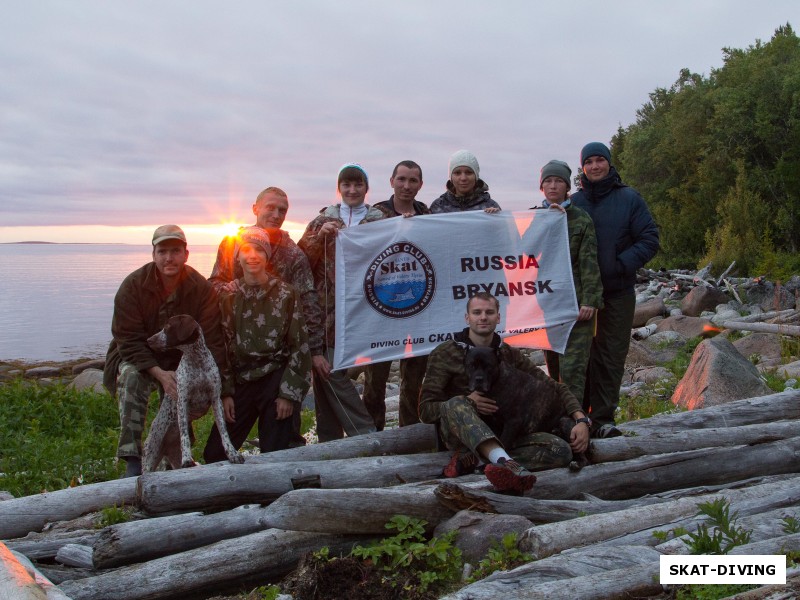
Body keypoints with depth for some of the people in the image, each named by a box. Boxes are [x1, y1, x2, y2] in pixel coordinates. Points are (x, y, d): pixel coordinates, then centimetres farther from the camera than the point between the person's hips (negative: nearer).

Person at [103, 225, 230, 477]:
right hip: (138, 358, -2)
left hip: (182, 362, 2)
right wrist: (159, 373, -30)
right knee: (131, 377, -33)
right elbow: (128, 340, -17)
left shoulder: (202, 288, -15)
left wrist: (220, 389, -22)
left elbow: (211, 341, -15)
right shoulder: (133, 285, -17)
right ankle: (132, 459, -33)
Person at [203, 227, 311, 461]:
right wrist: (224, 393, 0)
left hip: (275, 379, -3)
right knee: (214, 454, 1)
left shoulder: (286, 294, -3)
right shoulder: (228, 296, 4)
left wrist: (289, 394, -9)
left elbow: (300, 347, -4)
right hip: (241, 382, 3)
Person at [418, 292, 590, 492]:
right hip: (459, 433, -3)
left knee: (561, 451, -21)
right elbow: (426, 410, -4)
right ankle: (504, 461, -57)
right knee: (456, 404, -36)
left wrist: (581, 419, -6)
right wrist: (466, 402, -21)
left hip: (501, 434, 4)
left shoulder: (509, 355, 12)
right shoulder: (444, 354, 1)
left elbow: (555, 387, 11)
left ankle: (470, 459, -32)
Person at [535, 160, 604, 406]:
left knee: (572, 367, -10)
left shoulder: (581, 219, 3)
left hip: (575, 301, -3)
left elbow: (589, 263, -3)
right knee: (552, 365, 11)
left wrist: (590, 300, -11)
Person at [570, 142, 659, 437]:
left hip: (618, 292, -1)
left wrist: (622, 264, -14)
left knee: (611, 356, 1)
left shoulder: (629, 199, 3)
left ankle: (602, 418, 8)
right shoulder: (573, 202, 7)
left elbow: (649, 239, -1)